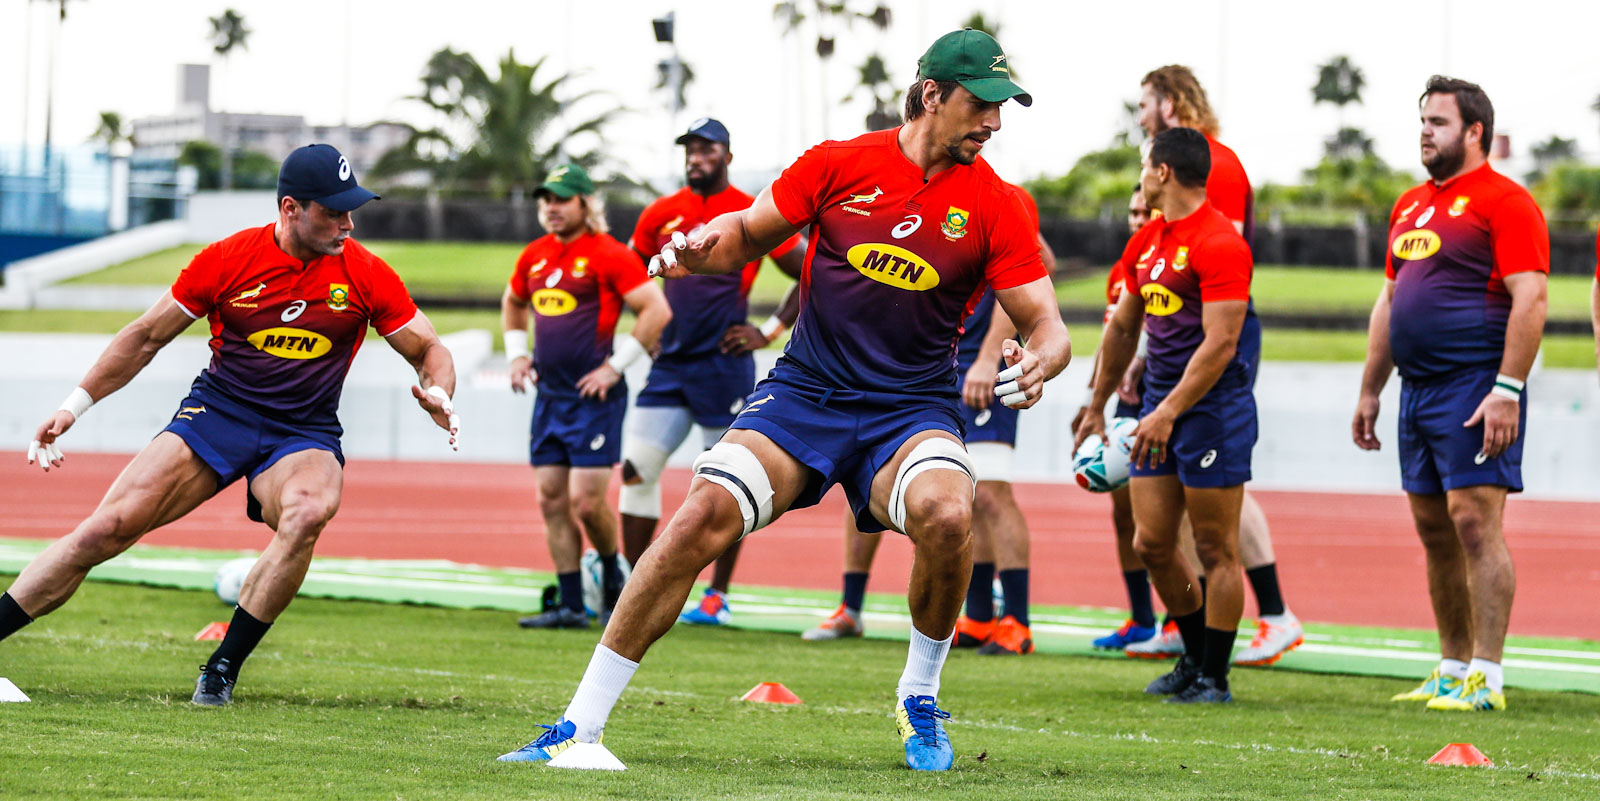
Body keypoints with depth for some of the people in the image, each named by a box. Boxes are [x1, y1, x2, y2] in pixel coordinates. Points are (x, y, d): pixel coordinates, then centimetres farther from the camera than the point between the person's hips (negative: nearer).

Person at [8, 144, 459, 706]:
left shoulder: (366, 275, -4)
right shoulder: (228, 260, -5)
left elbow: (429, 350, 6)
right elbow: (147, 336, 6)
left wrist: (438, 393, -17)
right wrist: (76, 404, 2)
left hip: (305, 435, 0)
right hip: (217, 410, 0)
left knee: (306, 514, -35)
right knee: (106, 529, -14)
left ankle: (222, 669, -23)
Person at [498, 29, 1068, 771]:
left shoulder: (994, 205, -2)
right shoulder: (840, 164, 0)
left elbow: (1046, 325, -2)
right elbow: (750, 231, 12)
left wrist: (1038, 360, -26)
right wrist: (705, 245, -11)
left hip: (911, 409, 0)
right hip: (803, 392, 0)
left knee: (946, 516, -32)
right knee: (702, 517, -21)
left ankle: (920, 699, -3)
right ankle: (579, 726, -15)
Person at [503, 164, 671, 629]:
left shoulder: (609, 255, -10)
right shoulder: (535, 255, 12)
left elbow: (657, 311, -14)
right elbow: (513, 303, 32)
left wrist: (615, 366, -14)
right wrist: (516, 353, 17)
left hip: (594, 397, -7)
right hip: (550, 395, 7)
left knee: (586, 500, -11)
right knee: (552, 501, 3)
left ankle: (613, 574, 15)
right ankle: (570, 605, 7)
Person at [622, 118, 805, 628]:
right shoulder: (661, 216, 8)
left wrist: (771, 332, -3)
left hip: (725, 369, -4)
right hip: (670, 365, 4)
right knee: (636, 469, -3)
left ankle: (718, 596, 9)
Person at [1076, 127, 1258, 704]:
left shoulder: (1219, 244, -15)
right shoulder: (1148, 242, 13)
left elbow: (1220, 343, -20)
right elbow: (1123, 327, 24)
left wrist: (1169, 412, -24)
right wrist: (1097, 408, 26)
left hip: (1212, 409, -9)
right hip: (1160, 404, 9)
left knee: (1215, 548, -2)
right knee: (1151, 542, 7)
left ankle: (1213, 677, 5)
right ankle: (1195, 657, 23)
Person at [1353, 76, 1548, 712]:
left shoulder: (1503, 202, -8)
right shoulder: (1411, 206, 18)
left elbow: (1529, 299, -15)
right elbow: (1390, 301, 24)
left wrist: (1507, 389, -21)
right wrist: (1370, 391, 21)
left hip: (1474, 389, -9)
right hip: (1418, 390, 9)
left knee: (1475, 521, -12)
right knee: (1434, 531, 10)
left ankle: (1485, 677, -12)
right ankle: (1452, 669, 16)